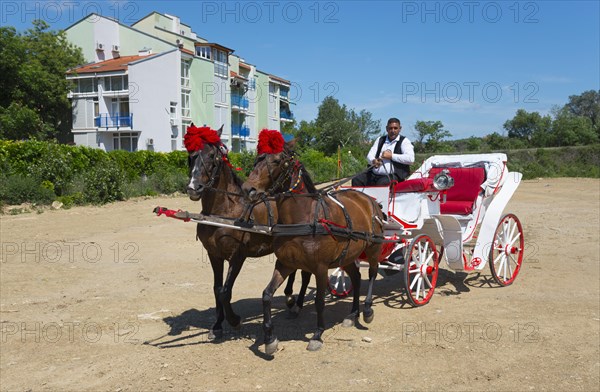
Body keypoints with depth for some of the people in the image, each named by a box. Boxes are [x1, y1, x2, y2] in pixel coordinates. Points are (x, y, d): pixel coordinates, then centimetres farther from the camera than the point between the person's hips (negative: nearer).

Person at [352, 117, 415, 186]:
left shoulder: (404, 141, 4)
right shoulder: (380, 140, 21)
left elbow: (411, 159, -12)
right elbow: (369, 155, 12)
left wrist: (391, 156, -12)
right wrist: (373, 161, -13)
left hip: (392, 176, -6)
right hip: (374, 174, 6)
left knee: (382, 183, -37)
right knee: (356, 180, -14)